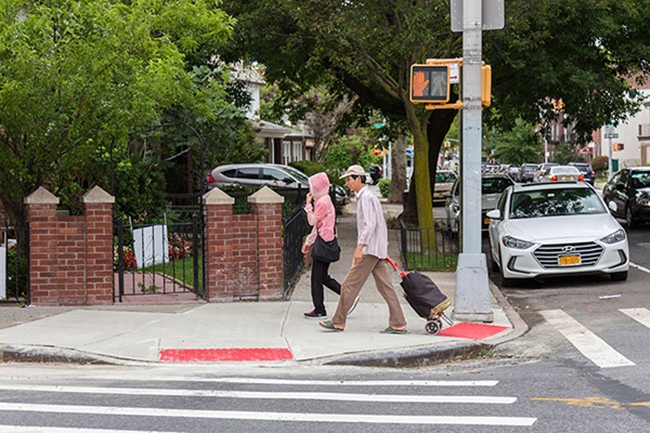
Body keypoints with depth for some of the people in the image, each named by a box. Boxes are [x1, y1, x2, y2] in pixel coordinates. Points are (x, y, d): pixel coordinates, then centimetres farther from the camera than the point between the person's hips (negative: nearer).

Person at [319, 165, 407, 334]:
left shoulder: (366, 197, -11)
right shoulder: (365, 197, 20)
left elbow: (370, 225, -21)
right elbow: (377, 224, 24)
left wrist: (359, 247, -26)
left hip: (370, 250, -10)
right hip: (378, 250, 10)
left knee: (350, 284, -4)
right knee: (385, 287, 5)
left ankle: (338, 322, 1)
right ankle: (398, 324, 1)